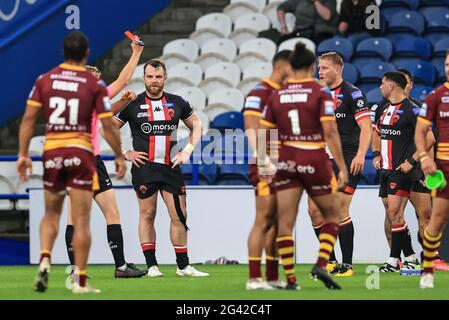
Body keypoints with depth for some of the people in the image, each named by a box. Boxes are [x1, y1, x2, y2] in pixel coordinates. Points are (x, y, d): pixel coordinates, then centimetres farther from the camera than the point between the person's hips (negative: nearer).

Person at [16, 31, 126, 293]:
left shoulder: (44, 80, 3)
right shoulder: (95, 84, -5)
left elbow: (28, 119, 0)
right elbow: (108, 126, -5)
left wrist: (23, 154, 4)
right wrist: (120, 157, 6)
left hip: (52, 152, 3)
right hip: (81, 153, -3)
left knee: (51, 214, 18)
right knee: (82, 220, 0)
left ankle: (45, 259, -6)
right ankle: (80, 281, 0)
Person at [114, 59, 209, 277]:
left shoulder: (177, 103, 8)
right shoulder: (132, 104, 0)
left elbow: (196, 125, 20)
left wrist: (188, 150, 7)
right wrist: (125, 153, -2)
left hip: (171, 167, 2)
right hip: (144, 167, -2)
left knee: (179, 216, 0)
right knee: (147, 215, 0)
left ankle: (183, 266, 7)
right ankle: (151, 265, 5)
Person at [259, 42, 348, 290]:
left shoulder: (276, 95, 4)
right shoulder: (320, 93, -7)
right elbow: (330, 133, -13)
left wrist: (264, 164, 20)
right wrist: (342, 167, -9)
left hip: (287, 161, 3)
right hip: (315, 161, -3)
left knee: (285, 222, 4)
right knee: (332, 215, 14)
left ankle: (290, 278, 0)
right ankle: (321, 264, -5)